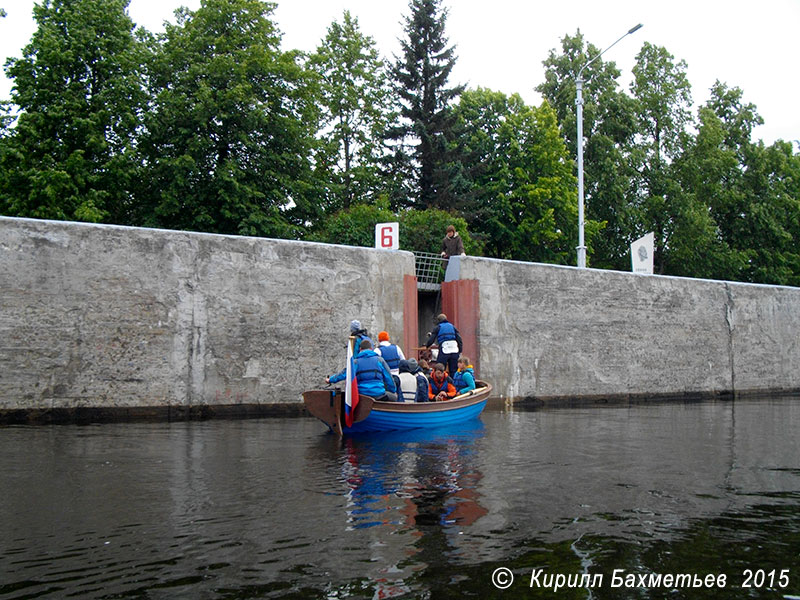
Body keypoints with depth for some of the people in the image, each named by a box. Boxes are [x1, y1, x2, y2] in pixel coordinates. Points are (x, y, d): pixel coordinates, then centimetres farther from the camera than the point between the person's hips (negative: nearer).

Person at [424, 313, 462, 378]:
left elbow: (431, 339, 6)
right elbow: (459, 338, 12)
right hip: (454, 350, 3)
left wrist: (426, 345, 23)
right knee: (454, 371, 10)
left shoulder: (438, 327, 10)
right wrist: (460, 350, 12)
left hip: (444, 350, -3)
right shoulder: (452, 326, 19)